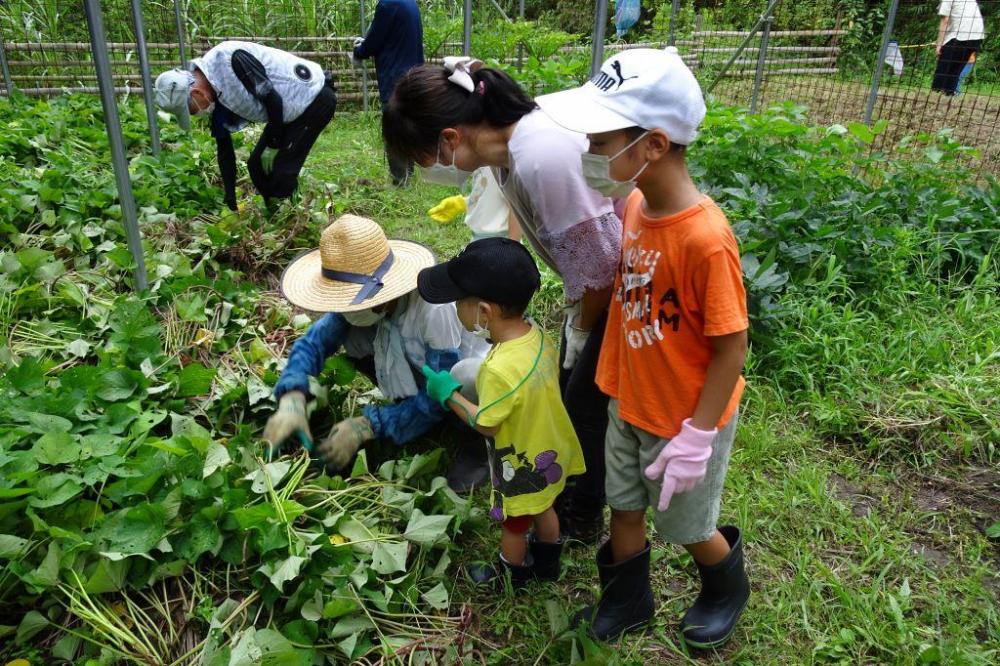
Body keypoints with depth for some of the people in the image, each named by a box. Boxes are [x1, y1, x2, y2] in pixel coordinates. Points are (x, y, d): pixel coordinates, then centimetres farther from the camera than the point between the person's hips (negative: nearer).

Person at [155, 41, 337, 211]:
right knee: (257, 165, 8)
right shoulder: (216, 99, 1)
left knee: (282, 171, -12)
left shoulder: (230, 59, -26)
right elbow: (224, 149, 7)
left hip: (315, 98, -9)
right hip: (289, 110, 9)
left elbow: (272, 98, -25)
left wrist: (272, 146, -13)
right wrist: (230, 200, 7)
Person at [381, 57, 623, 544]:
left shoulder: (543, 160, -36)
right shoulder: (509, 143, -7)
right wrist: (575, 314, 6)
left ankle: (581, 518, 30)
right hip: (603, 279, 8)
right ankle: (567, 490, 43)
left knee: (586, 399, 5)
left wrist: (581, 326, -9)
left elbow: (601, 262, -27)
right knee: (570, 389, 19)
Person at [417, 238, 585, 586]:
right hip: (549, 453, 7)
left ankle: (513, 574, 48)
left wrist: (448, 392, -14)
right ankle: (547, 561, 55)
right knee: (542, 509, 31)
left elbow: (486, 424, -25)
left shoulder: (500, 369, -39)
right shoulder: (537, 335, -16)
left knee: (513, 525, 22)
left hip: (523, 468, -7)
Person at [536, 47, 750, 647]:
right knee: (625, 508, 23)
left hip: (686, 420, -6)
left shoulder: (704, 238, -32)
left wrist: (695, 439, -18)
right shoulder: (635, 204, -9)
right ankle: (629, 599, 50)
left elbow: (732, 348, -23)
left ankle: (729, 589, 51)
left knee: (686, 525, 18)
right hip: (629, 403, 6)